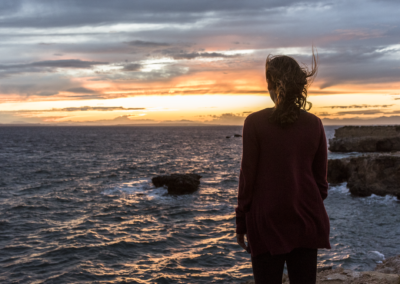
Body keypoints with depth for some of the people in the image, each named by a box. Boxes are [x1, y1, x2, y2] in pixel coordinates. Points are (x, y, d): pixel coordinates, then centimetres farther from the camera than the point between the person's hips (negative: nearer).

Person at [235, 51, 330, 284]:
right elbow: (321, 178, 7)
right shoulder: (314, 124, 2)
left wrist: (241, 223, 2)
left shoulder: (255, 123, -9)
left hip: (267, 222, -3)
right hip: (306, 221, 3)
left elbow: (248, 177, -7)